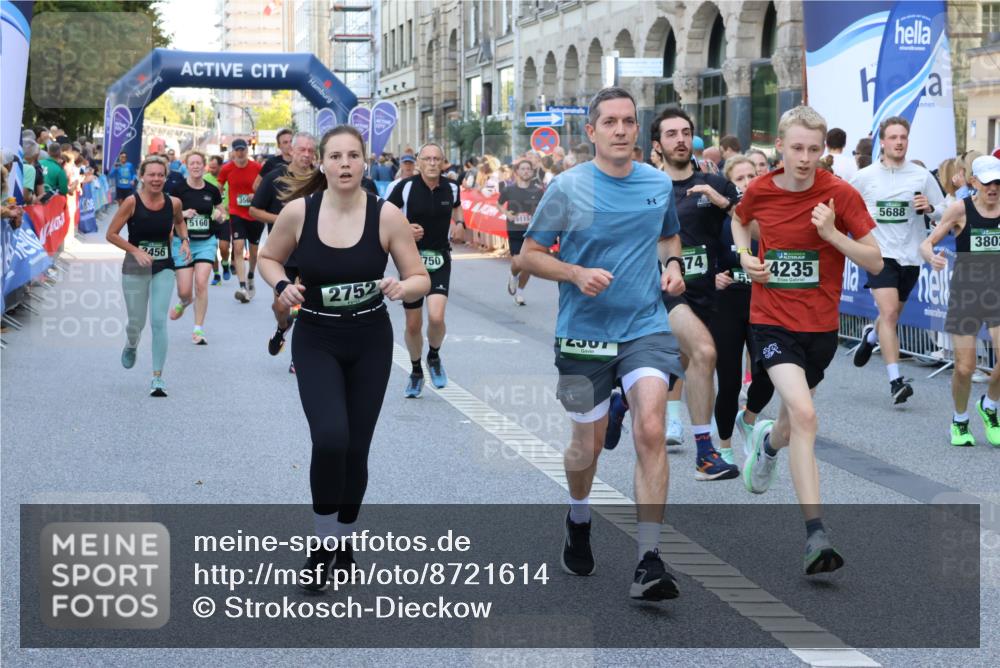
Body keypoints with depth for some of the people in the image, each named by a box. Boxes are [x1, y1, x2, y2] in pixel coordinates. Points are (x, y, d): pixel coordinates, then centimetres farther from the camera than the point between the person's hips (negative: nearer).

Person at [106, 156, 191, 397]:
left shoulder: (173, 203, -4)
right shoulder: (132, 202, -13)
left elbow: (180, 222, 19)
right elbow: (111, 234, -9)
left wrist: (184, 240, 0)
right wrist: (136, 251, -19)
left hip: (163, 268, 1)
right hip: (134, 269, -1)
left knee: (159, 321, -8)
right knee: (136, 322, 10)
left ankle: (157, 377, -1)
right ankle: (131, 346, 48)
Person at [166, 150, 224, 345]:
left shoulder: (212, 190, 1)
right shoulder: (178, 189, -6)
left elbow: (222, 214, 13)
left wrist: (219, 215, -9)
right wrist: (183, 214, -20)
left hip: (206, 242, 1)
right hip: (183, 241, -1)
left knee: (201, 283, -14)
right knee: (184, 290, -1)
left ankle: (198, 329, -3)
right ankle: (185, 301, 39)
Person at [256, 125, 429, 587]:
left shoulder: (386, 216, -11)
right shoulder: (298, 212, -10)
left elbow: (421, 279, -4)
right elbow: (268, 259, 7)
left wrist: (402, 287, -26)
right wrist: (281, 285, -14)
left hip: (370, 343, 1)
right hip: (316, 342, -1)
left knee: (355, 450, 8)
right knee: (330, 439, -20)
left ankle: (342, 543, 31)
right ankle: (323, 545, -1)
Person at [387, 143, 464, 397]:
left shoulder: (451, 187, 0)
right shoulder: (405, 187, -9)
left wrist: (459, 222, 4)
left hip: (440, 260, 1)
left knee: (436, 316, -20)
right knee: (413, 325, 6)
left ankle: (434, 357, 12)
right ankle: (416, 372, 31)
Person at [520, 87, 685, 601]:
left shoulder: (659, 184, 4)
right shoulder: (567, 188, -6)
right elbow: (529, 255, -1)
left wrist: (672, 264, 1)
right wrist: (576, 273, -18)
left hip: (645, 327, 1)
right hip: (584, 332, -1)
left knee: (651, 430, -17)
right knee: (588, 445, 10)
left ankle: (648, 562, -14)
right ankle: (578, 521, 43)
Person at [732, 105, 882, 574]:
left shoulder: (841, 195, -9)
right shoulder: (759, 191, -4)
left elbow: (875, 262, -9)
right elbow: (740, 220, 21)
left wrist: (832, 233, -23)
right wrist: (745, 255, 2)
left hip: (821, 325, 2)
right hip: (772, 321, -1)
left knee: (796, 416, 19)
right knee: (804, 414, -22)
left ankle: (769, 440, 59)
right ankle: (815, 534, -22)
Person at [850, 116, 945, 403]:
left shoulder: (922, 176, 1)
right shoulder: (864, 177, -1)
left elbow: (944, 212, 4)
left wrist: (930, 208, -15)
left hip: (910, 256, 3)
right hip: (880, 253, -3)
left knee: (892, 315, 18)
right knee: (889, 312, -19)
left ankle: (871, 336, 54)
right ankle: (895, 380, -18)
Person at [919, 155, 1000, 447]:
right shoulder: (961, 209, -7)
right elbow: (927, 243, -6)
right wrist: (931, 257, -27)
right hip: (965, 291, -2)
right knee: (964, 367, -2)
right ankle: (960, 421, 25)